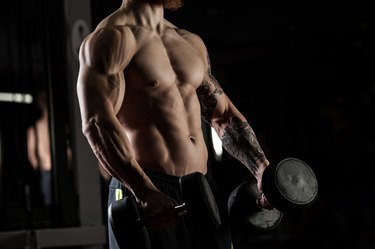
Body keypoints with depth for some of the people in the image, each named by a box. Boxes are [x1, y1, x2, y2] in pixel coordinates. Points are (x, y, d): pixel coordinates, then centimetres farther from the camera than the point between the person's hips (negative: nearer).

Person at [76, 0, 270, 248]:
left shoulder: (192, 43, 18)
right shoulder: (113, 37, -7)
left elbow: (224, 115, 23)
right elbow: (97, 123, -21)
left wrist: (262, 170, 9)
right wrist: (145, 193, -31)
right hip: (151, 199, -7)